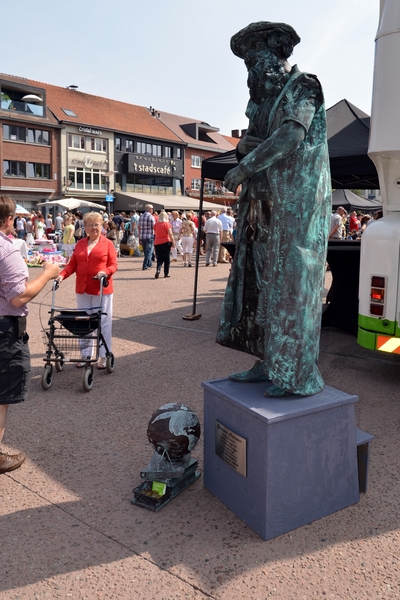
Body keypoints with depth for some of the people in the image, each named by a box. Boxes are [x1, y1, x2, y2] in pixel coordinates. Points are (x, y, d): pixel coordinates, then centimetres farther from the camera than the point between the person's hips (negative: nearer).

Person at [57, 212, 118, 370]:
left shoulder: (108, 244, -2)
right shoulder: (80, 244, 10)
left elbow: (114, 265, -5)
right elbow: (73, 264, 7)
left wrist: (105, 272, -24)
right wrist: (62, 275, -8)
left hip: (102, 289, -4)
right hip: (82, 289, 4)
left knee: (103, 322, 3)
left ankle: (103, 356, 14)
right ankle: (85, 355, 22)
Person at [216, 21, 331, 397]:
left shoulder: (302, 88, -3)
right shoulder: (263, 98, 21)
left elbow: (292, 135, -19)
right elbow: (247, 142, 17)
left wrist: (243, 168, -17)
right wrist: (248, 145, -6)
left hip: (298, 201, -8)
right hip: (268, 202, 8)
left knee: (290, 280, -9)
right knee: (263, 279, 6)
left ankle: (297, 376, -1)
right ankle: (269, 363, 14)